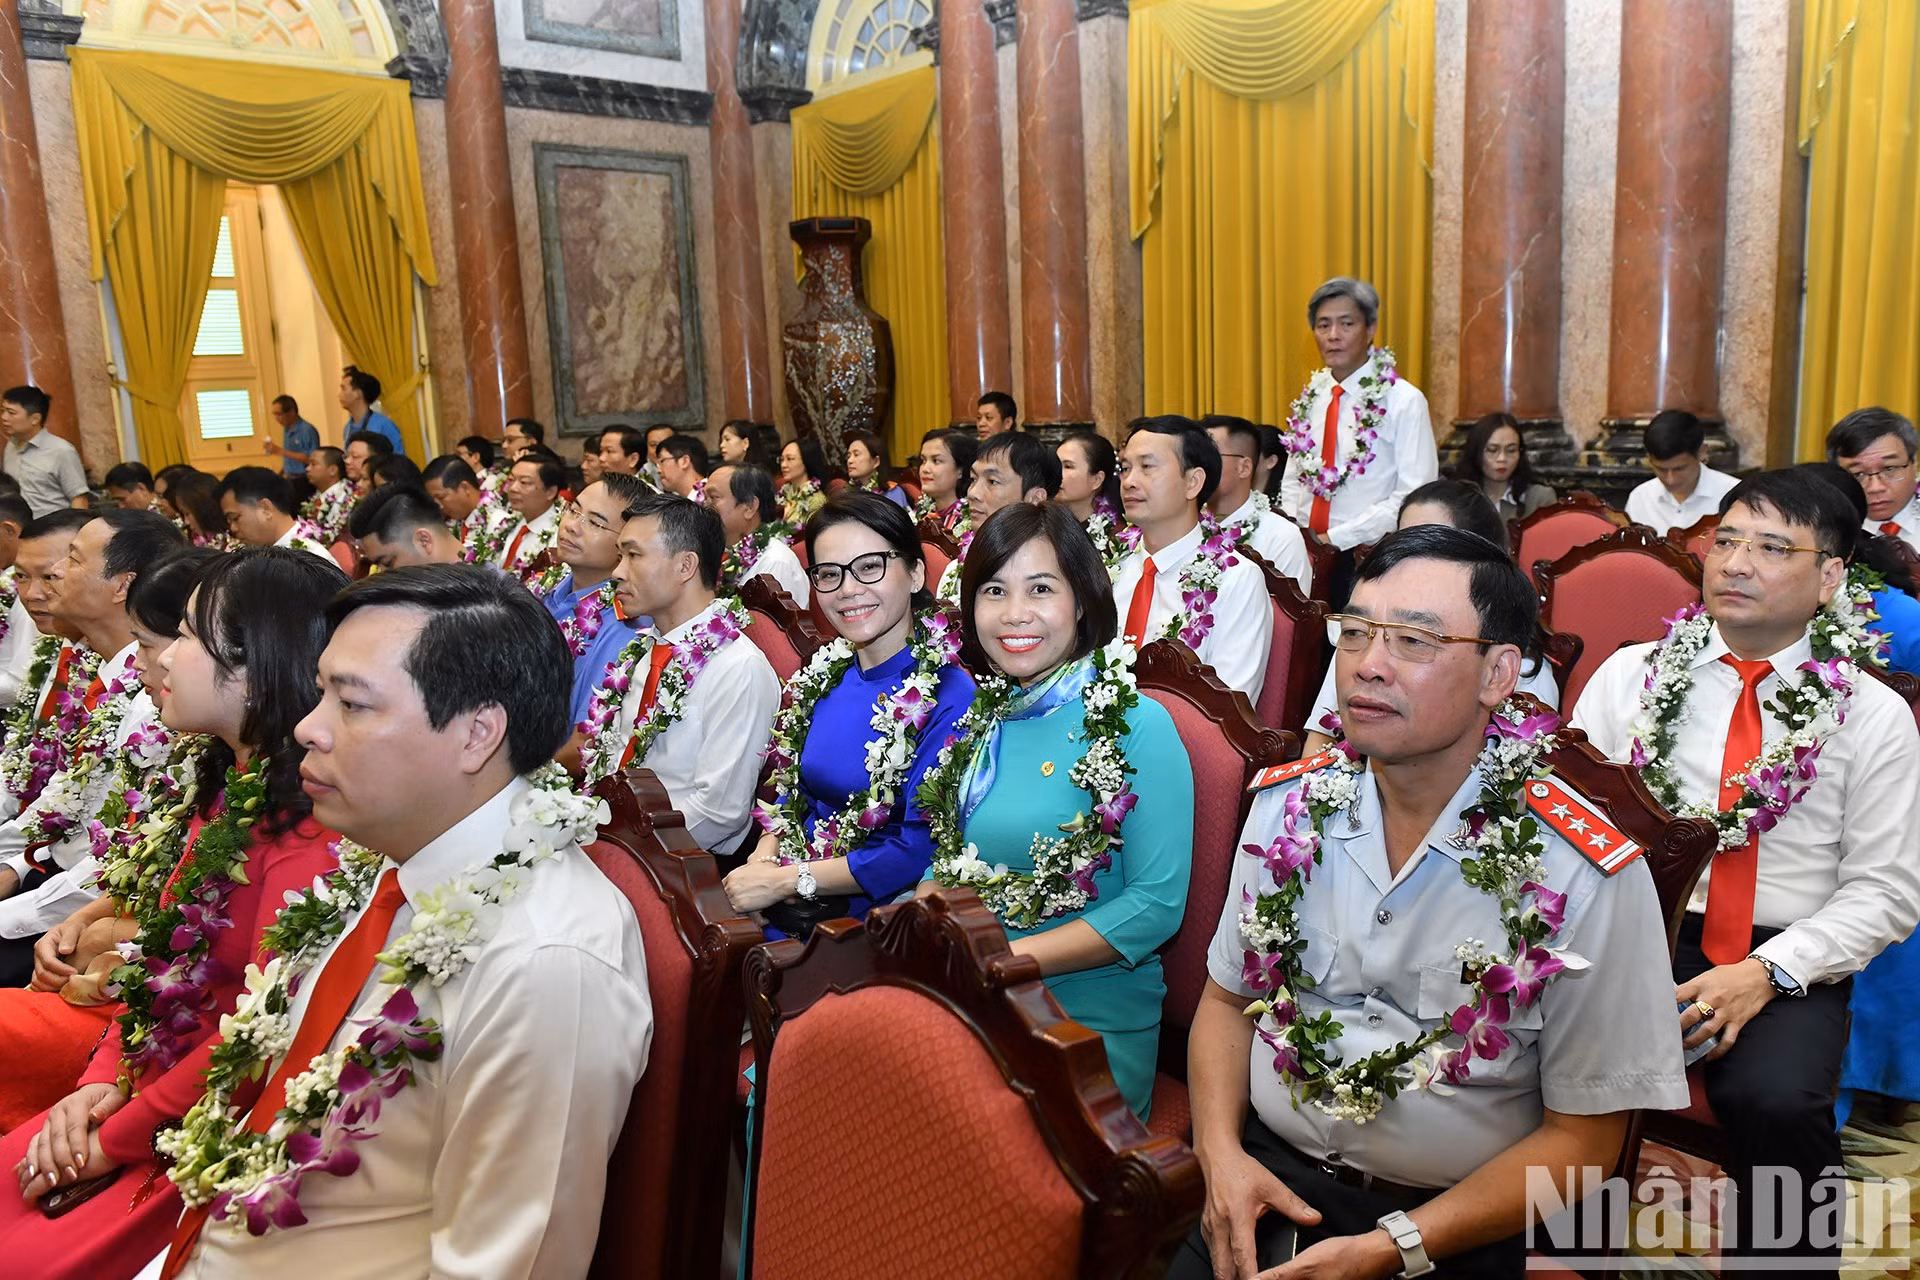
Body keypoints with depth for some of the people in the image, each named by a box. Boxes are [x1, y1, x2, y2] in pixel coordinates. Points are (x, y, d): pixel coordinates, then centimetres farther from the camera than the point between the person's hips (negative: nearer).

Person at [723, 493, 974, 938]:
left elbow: (919, 853, -19)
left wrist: (785, 880, -15)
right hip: (790, 908, 6)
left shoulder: (950, 696, -16)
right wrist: (761, 860, -4)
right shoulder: (826, 673, 6)